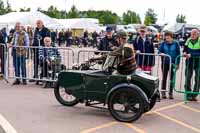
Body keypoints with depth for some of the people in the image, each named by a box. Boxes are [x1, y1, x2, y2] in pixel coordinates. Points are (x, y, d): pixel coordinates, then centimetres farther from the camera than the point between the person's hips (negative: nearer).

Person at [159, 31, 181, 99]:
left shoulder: (175, 44, 1)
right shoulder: (163, 44, 3)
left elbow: (178, 54, 2)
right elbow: (159, 51, 3)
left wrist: (177, 63, -2)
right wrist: (161, 53, -21)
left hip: (173, 63, 0)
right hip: (165, 63, 1)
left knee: (171, 79, 5)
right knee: (164, 78, 5)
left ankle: (171, 93, 14)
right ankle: (163, 92, 14)